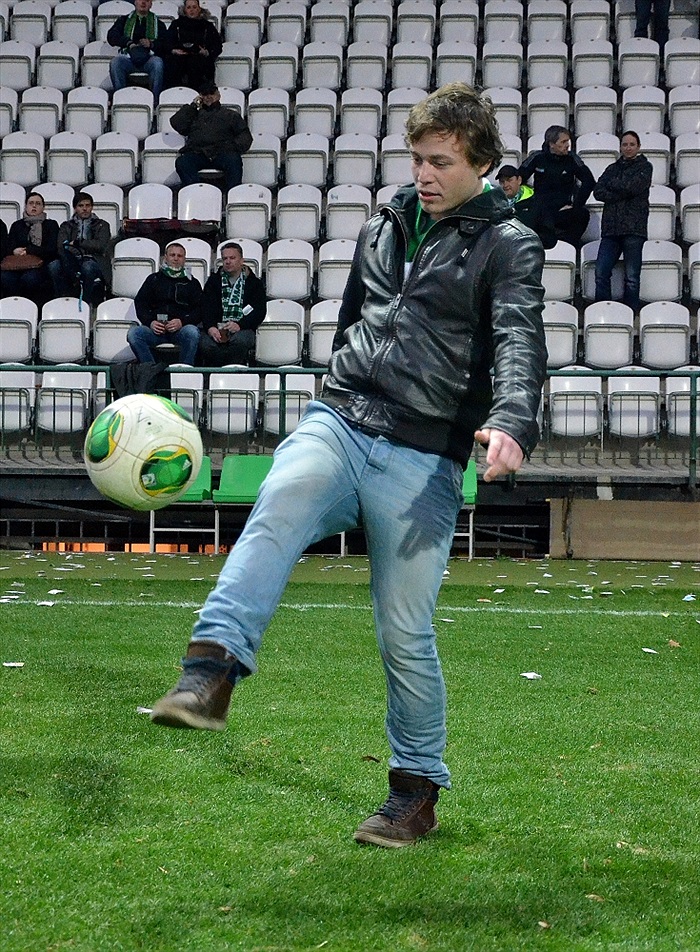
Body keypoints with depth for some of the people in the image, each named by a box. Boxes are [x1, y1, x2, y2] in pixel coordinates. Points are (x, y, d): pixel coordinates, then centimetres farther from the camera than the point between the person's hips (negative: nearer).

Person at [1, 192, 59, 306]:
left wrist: (27, 250, -3)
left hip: (40, 264, -2)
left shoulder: (51, 225, 18)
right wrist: (14, 251, -9)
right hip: (17, 264, 2)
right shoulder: (17, 225, 27)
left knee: (29, 279, -40)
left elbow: (51, 250, 5)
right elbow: (9, 248, 16)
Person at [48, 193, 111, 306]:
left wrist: (76, 243, 1)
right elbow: (61, 246, 2)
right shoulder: (66, 226, 23)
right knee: (54, 265, -30)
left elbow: (100, 245, -2)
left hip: (93, 261, -2)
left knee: (87, 266, -38)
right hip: (72, 264, 2)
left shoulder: (102, 225, 19)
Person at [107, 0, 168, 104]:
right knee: (115, 62, -32)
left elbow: (165, 45, 9)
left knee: (157, 63, -35)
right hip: (128, 56, 1)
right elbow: (111, 36, 9)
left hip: (149, 58, -1)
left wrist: (151, 44, -12)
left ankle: (154, 100, -35)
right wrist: (129, 43, -7)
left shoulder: (158, 23, 23)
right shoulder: (124, 20, 25)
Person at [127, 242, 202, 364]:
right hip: (155, 328, 1)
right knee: (133, 333, -28)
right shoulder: (154, 279, 23)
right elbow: (140, 303, 14)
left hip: (181, 328, -1)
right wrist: (150, 322, -6)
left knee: (192, 332, -36)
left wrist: (182, 322, -12)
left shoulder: (192, 283, 19)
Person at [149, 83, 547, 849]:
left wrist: (512, 423, -36)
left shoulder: (508, 247, 1)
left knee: (404, 634, -1)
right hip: (337, 426, 3)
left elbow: (520, 342, -17)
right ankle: (212, 670, -46)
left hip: (423, 461, -3)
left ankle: (416, 792, 18)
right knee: (279, 505, -32)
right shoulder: (380, 230, 17)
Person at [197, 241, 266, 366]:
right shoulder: (213, 281, 20)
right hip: (216, 328, 1)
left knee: (239, 341, -38)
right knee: (205, 344, -33)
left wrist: (240, 325, -16)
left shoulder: (255, 283, 15)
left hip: (242, 329, -1)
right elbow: (205, 308, 7)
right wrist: (210, 327, -15)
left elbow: (260, 312, 2)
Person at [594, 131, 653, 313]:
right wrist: (622, 194, -7)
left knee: (632, 277, -6)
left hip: (633, 228, -4)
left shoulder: (644, 166, 9)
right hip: (611, 228, 4)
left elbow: (634, 186, -10)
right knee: (601, 273, -5)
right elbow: (598, 192, 6)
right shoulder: (613, 168, 20)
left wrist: (613, 184, 4)